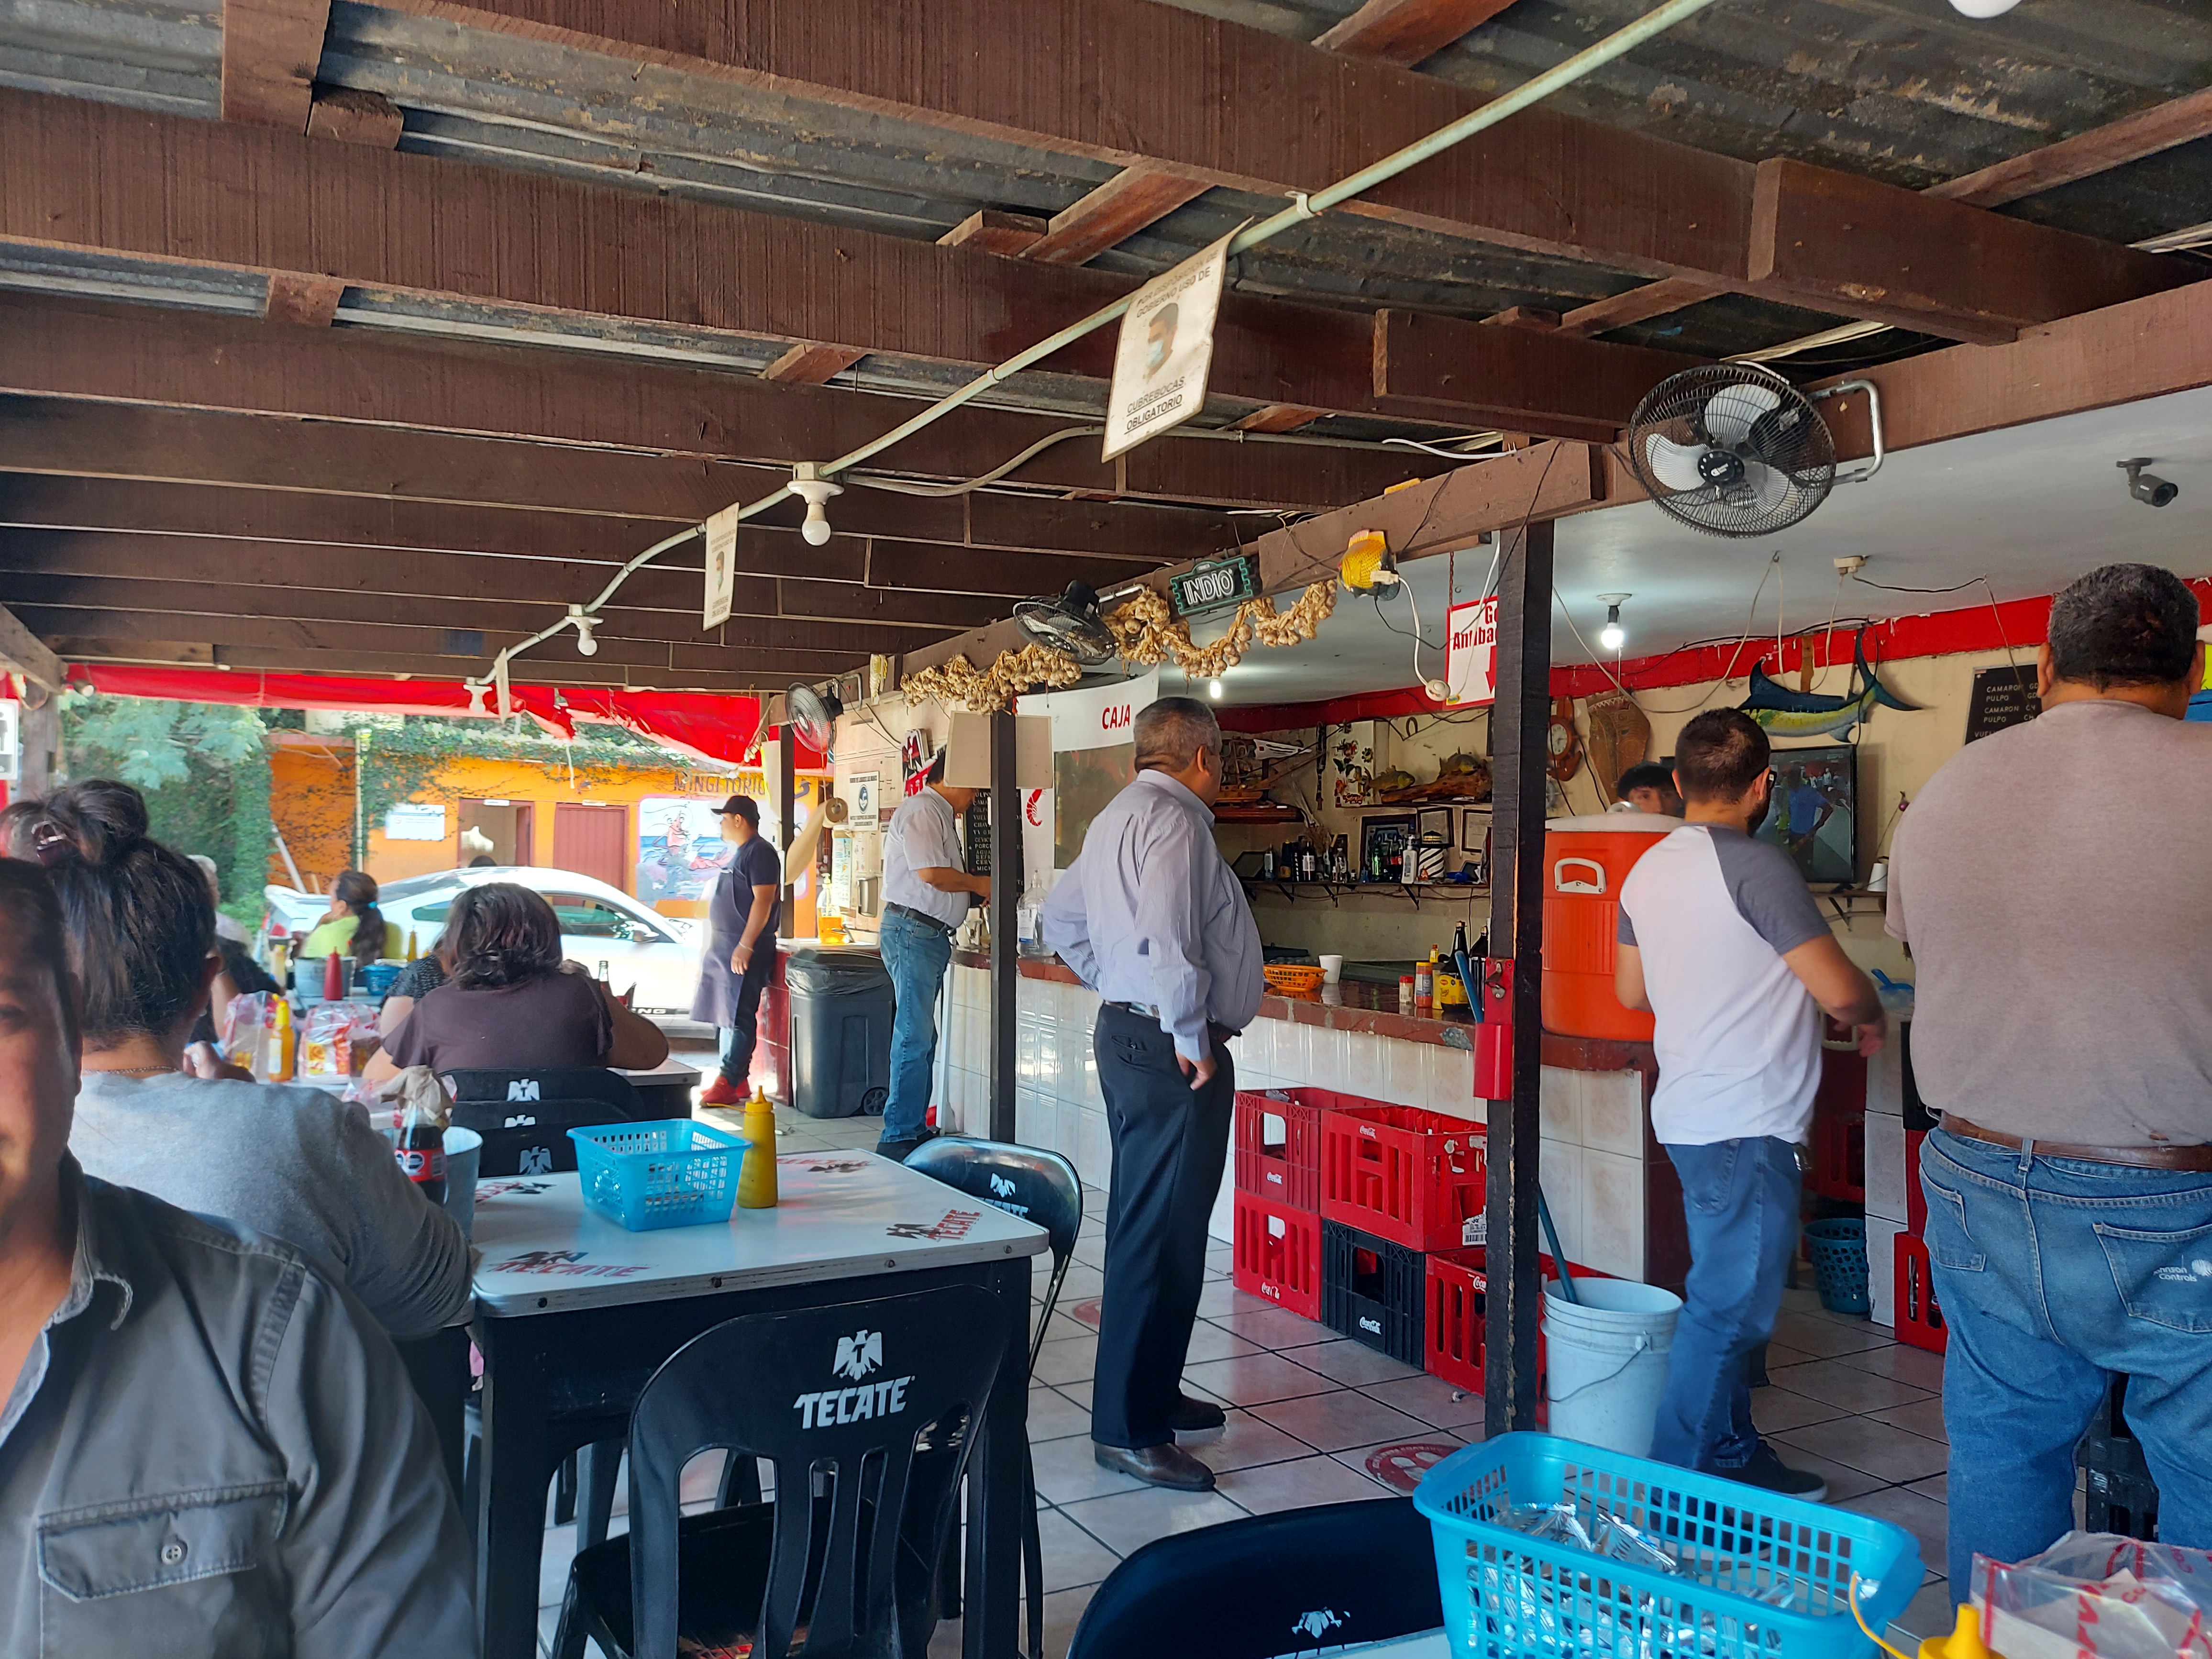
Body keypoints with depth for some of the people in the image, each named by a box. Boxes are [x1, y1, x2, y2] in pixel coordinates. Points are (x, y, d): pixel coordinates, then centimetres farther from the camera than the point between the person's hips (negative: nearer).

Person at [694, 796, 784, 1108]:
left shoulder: (759, 852, -12)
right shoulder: (741, 853, 20)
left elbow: (764, 901, -20)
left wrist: (745, 946, -25)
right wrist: (717, 945, 23)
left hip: (745, 949, -11)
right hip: (725, 947, 11)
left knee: (739, 1017, -10)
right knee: (728, 1015, 11)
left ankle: (729, 1084, -12)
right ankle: (737, 1080, 16)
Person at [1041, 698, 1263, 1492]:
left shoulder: (1116, 817, 17)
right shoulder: (1176, 820, -15)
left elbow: (1061, 921, 24)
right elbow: (1168, 934, -28)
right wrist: (1188, 1034, -20)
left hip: (1127, 1031, 11)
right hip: (1169, 1050, -11)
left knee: (1146, 1224, 18)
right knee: (1162, 1234, -6)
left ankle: (1150, 1390, 31)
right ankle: (1128, 1429, 0)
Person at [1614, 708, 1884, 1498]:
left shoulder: (1648, 870, 9)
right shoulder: (1754, 866, -17)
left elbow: (1632, 990, 19)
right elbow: (1839, 989, -17)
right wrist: (1872, 1015, 5)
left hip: (1689, 1114, 9)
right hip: (1746, 1125, -9)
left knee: (1723, 1297, 19)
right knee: (1728, 1310, -2)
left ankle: (1734, 1456, 30)